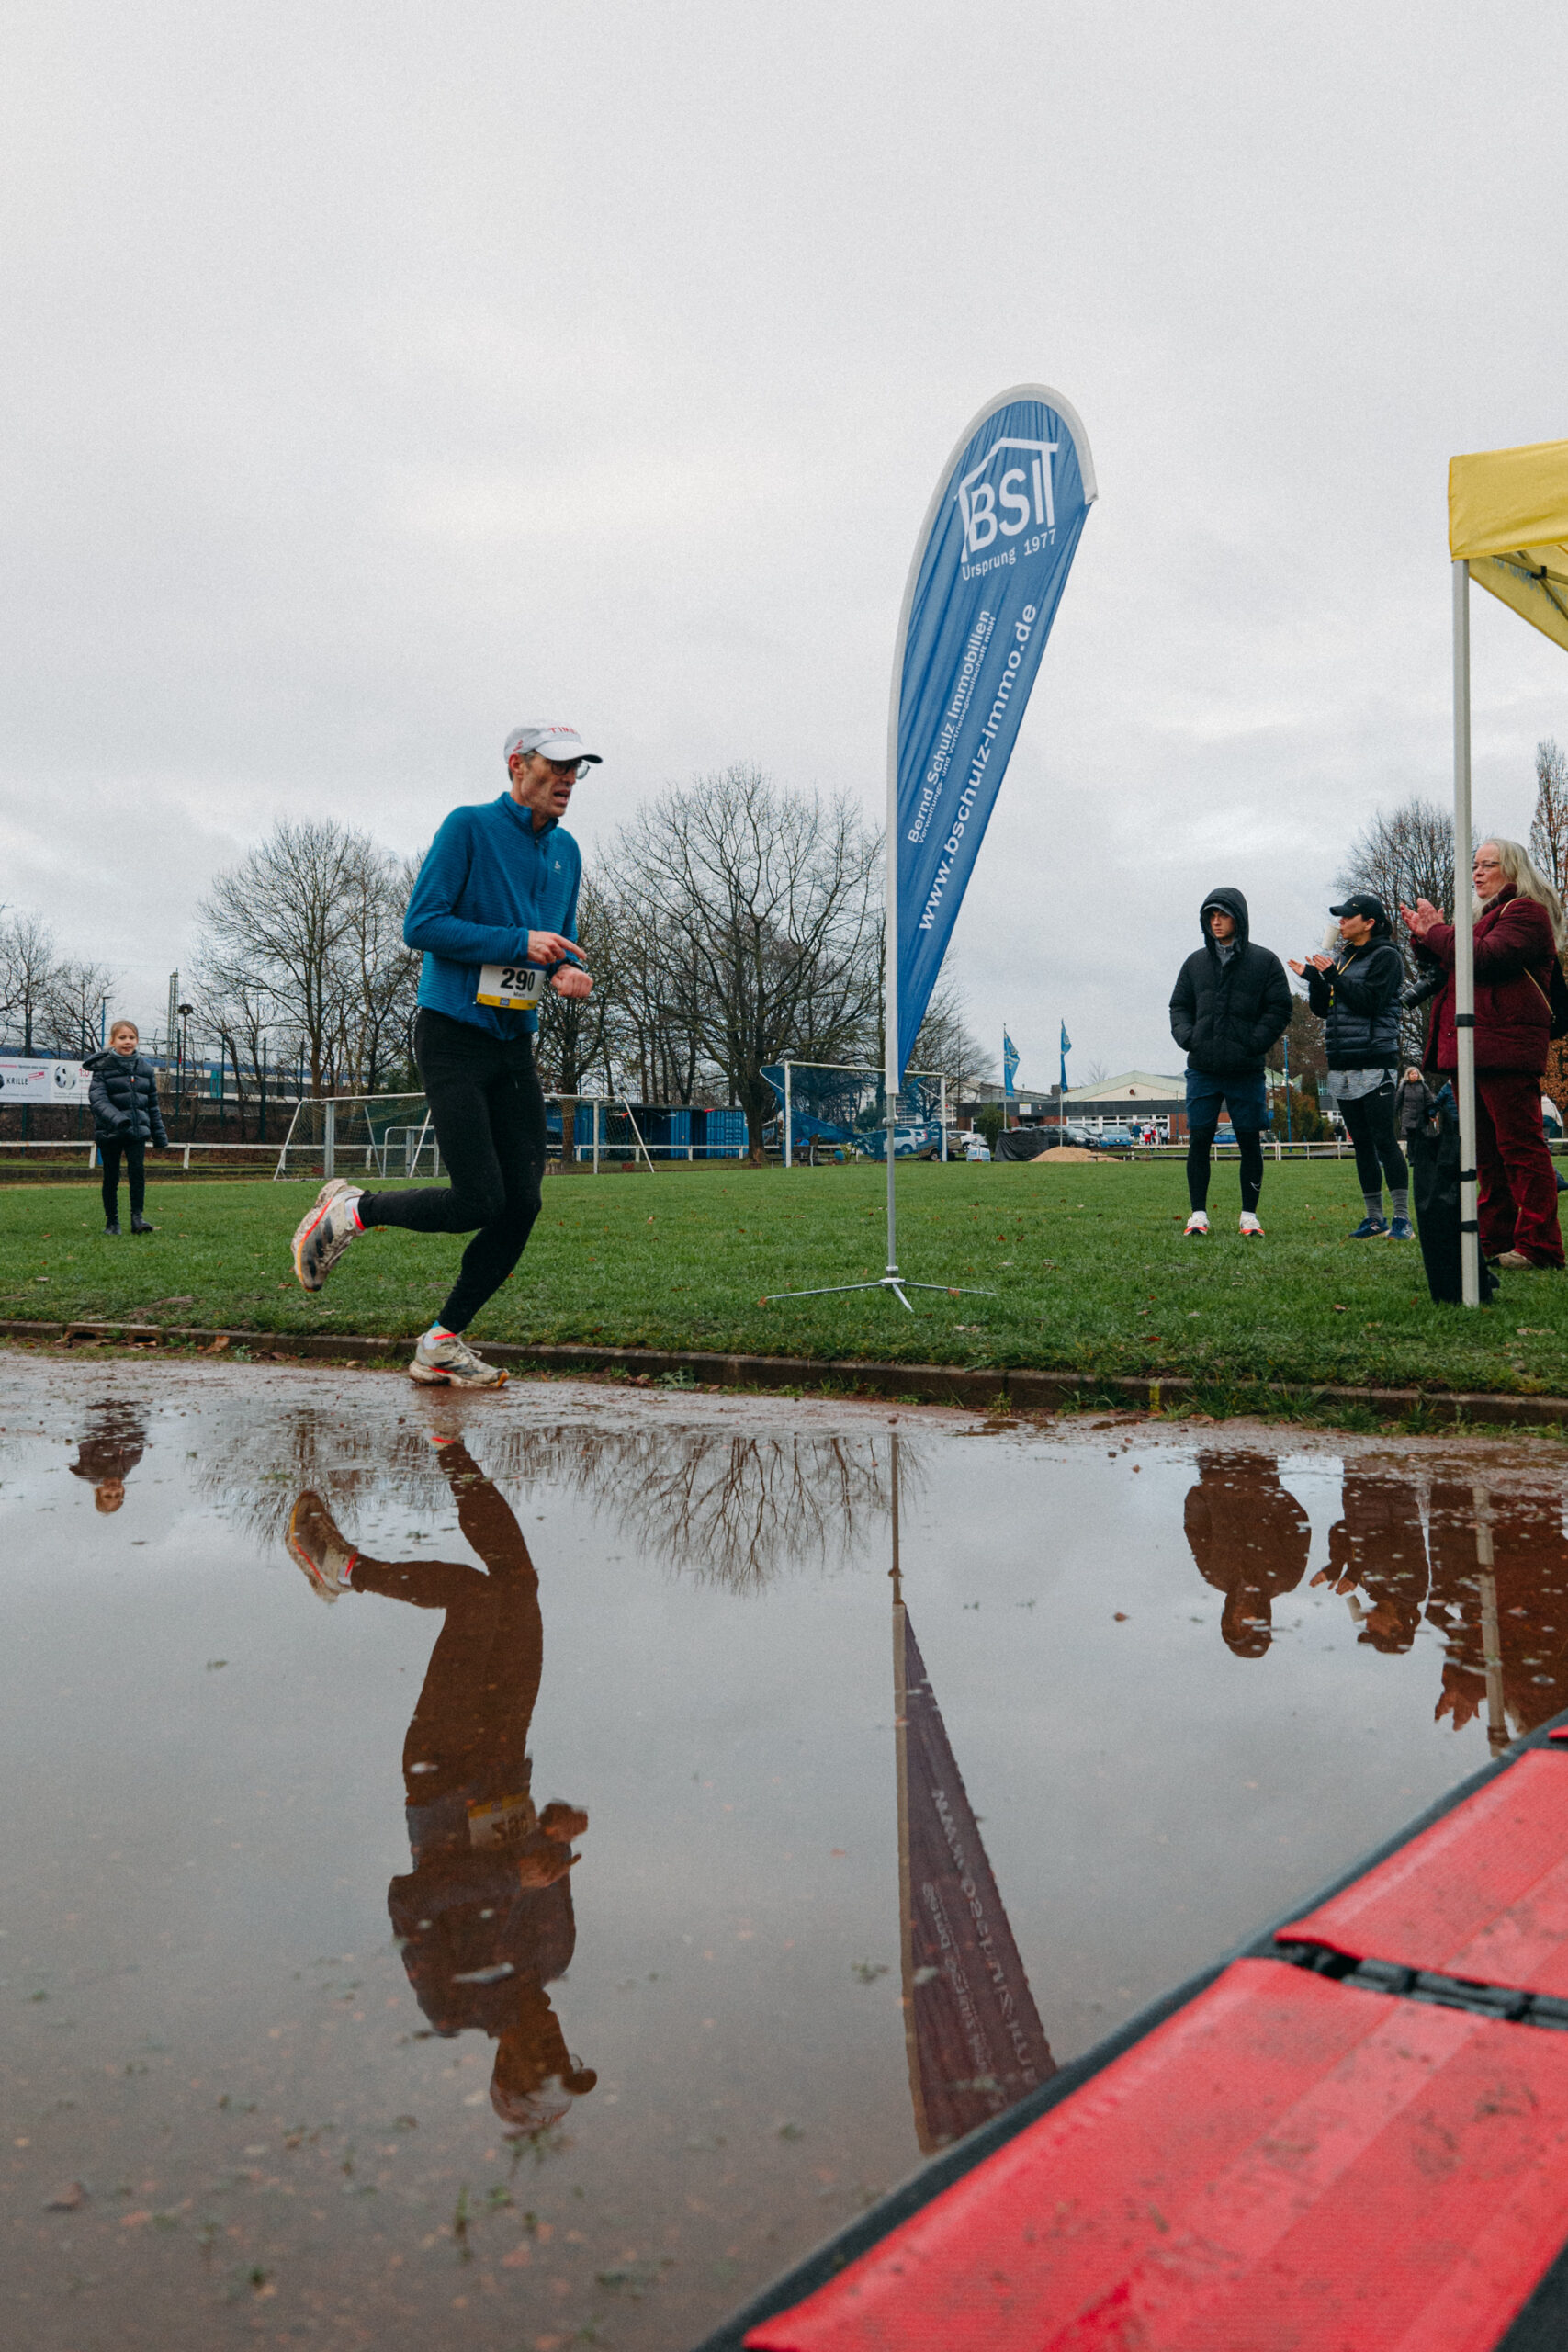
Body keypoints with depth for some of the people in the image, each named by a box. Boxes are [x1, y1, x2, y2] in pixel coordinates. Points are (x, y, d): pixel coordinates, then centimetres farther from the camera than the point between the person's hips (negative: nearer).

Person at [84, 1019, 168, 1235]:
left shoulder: (145, 1069, 9)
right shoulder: (103, 1067, -3)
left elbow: (153, 1105, 16)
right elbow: (97, 1098, -17)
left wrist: (159, 1136, 16)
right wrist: (116, 1118, -35)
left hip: (137, 1130, 2)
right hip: (109, 1132, -2)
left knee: (138, 1170, -13)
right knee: (111, 1177, 5)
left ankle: (137, 1217, -8)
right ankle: (111, 1220, 17)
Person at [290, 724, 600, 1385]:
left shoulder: (565, 851, 14)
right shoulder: (469, 827, -7)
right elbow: (421, 925, -13)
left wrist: (565, 971, 1)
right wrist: (518, 942, -20)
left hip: (516, 1044, 7)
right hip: (453, 1038, -7)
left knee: (523, 1206, -1)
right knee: (479, 1201, -14)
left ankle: (442, 1343, 13)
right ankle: (349, 1210, 11)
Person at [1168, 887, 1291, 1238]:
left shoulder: (1264, 962, 3)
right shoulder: (1195, 962, 11)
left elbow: (1279, 1010, 1)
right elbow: (1179, 1006, 17)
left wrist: (1253, 1043, -11)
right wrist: (1187, 1037, -2)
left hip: (1247, 1071, -2)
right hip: (1202, 1070, 2)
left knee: (1250, 1143, 3)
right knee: (1198, 1141, 0)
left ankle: (1249, 1215, 12)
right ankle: (1198, 1214, 7)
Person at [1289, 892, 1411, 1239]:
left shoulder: (1385, 956, -3)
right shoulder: (1343, 958, 18)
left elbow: (1369, 1001, -15)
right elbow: (1322, 1009, 15)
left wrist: (1333, 976, -14)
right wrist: (1314, 980, 0)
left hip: (1374, 1063, -7)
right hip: (1342, 1064, 7)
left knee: (1384, 1140, -10)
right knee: (1362, 1144, 9)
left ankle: (1402, 1220, -9)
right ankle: (1374, 1220, 13)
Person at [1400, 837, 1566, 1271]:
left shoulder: (1525, 912, -4)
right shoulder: (1485, 916, 26)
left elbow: (1485, 958, -19)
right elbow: (1455, 970, 27)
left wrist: (1436, 931, -8)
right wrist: (1426, 937, 13)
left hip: (1504, 1048, -10)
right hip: (1470, 1048, 10)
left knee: (1520, 1146, -10)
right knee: (1487, 1151, 11)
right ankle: (1497, 1239, 16)